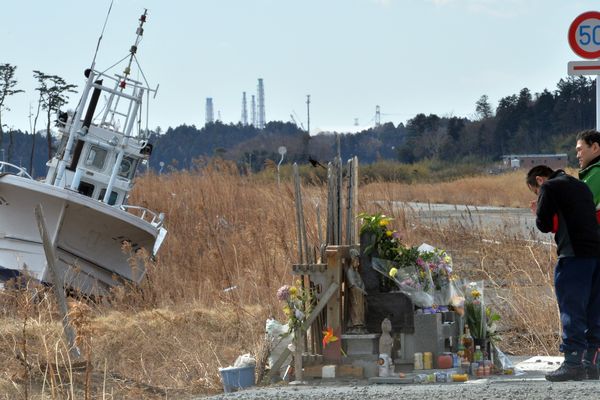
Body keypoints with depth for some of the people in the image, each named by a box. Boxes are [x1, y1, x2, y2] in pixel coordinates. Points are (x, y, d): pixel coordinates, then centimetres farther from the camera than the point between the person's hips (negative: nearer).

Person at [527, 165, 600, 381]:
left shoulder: (549, 187, 0)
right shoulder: (581, 185, 23)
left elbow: (544, 225, -4)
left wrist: (538, 213, 18)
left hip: (574, 256, -8)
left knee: (572, 310, -6)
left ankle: (573, 363, -9)